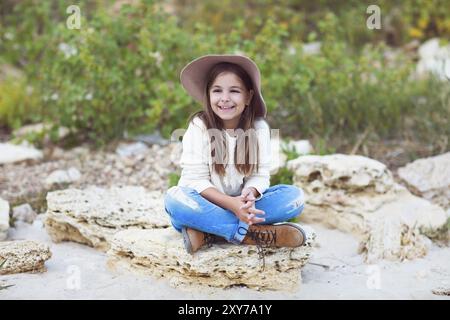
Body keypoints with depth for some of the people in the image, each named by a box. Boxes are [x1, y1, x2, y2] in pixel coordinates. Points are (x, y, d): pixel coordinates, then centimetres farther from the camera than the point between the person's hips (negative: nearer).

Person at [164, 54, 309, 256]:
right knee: (175, 199, -33)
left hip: (242, 204, 3)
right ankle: (253, 233, -32)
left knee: (294, 196, -19)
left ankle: (207, 232, -28)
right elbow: (196, 179, -15)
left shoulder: (258, 127, -4)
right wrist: (231, 203, -31)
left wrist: (249, 195, -31)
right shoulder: (198, 127, -11)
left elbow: (260, 175, -7)